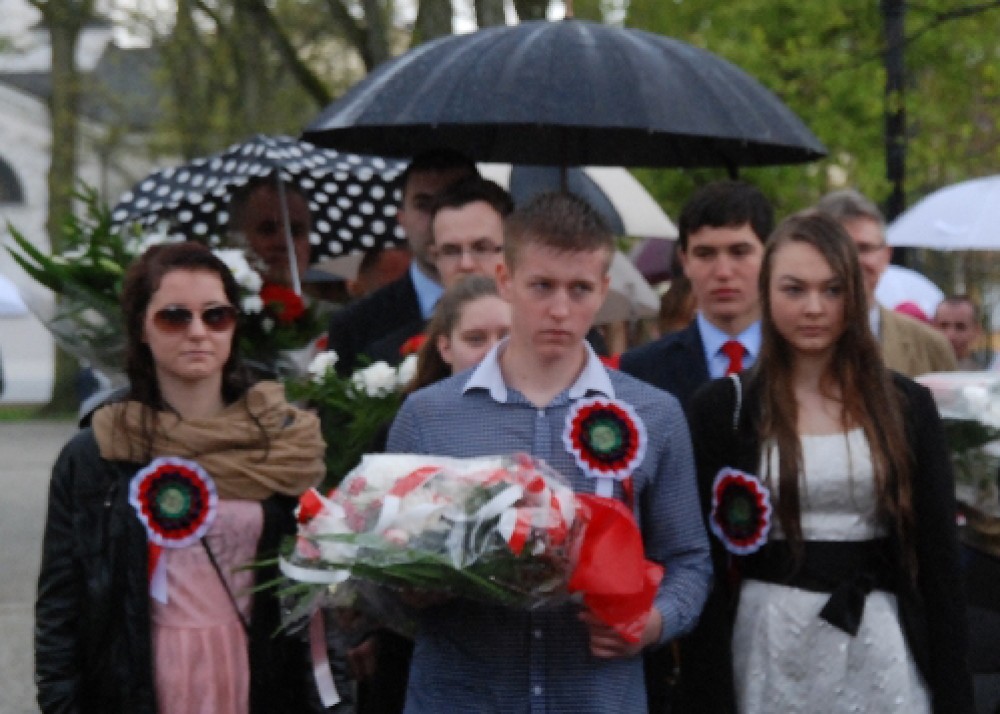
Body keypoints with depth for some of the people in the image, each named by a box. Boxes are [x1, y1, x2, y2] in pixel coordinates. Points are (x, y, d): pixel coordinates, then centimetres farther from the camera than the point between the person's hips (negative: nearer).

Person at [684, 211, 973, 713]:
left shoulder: (905, 406, 4)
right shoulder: (720, 408, 0)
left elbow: (938, 555, 4)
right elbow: (706, 556, -2)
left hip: (879, 647, 1)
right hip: (768, 649, -1)